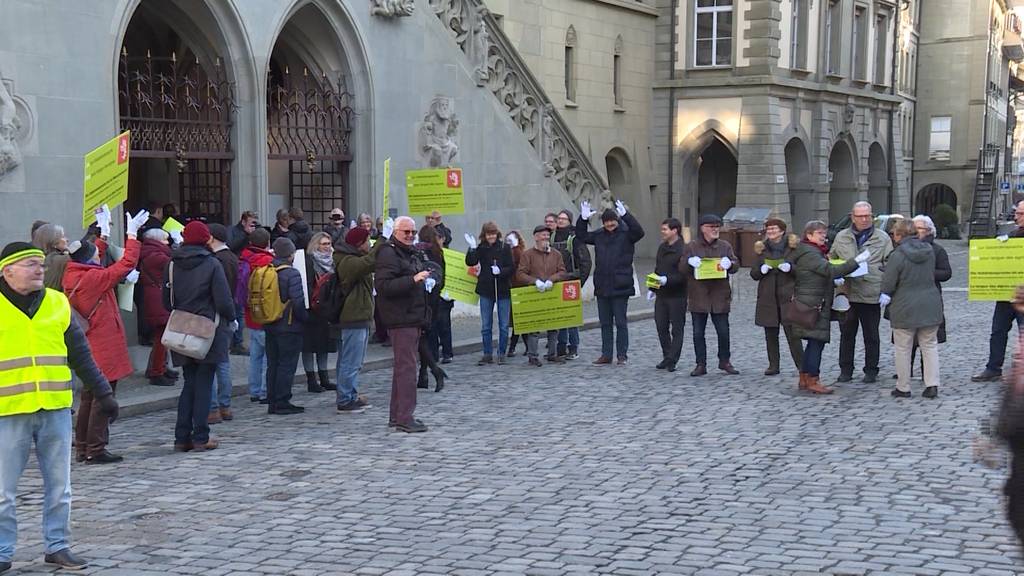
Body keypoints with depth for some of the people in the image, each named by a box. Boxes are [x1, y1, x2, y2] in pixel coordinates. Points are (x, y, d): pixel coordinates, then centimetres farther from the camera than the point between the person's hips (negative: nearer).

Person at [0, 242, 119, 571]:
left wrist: (103, 393, 13)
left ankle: (57, 546, 21)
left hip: (56, 410, 3)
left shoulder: (57, 303, 9)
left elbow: (81, 356, 15)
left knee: (59, 486, 9)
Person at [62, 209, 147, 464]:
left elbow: (89, 261, 24)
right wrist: (132, 233, -8)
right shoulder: (94, 278, -18)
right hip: (104, 348, -9)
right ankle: (96, 450, -1)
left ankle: (83, 447, 21)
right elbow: (127, 264, -16)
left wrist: (103, 235, 30)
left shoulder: (71, 276, 5)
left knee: (88, 398, 15)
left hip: (89, 347, 9)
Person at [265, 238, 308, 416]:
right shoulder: (292, 274, -15)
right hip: (289, 327, -7)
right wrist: (305, 318, -5)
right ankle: (282, 403, 0)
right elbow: (298, 302, -20)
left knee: (272, 365, 13)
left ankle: (272, 402, 17)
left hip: (269, 326, 7)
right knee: (287, 365, -1)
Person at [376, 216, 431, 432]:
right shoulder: (388, 253, -12)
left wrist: (423, 281, 19)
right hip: (400, 319, -11)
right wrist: (413, 280, -31)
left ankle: (397, 415, 21)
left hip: (412, 318, 11)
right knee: (406, 367, -12)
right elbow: (383, 285, -25)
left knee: (403, 366, 14)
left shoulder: (410, 253, 21)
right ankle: (404, 417, -12)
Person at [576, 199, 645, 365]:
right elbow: (581, 236, 19)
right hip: (602, 287, 5)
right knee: (605, 323, 11)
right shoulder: (599, 235, 10)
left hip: (620, 287, -5)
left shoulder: (625, 233, -5)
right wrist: (583, 219, 2)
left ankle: (622, 355, 9)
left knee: (620, 322, 1)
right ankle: (606, 355, 19)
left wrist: (625, 215, -33)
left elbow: (639, 232, -23)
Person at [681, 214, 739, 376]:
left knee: (723, 331, 2)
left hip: (720, 296, 1)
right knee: (698, 333, 2)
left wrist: (730, 264, -17)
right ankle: (701, 364, 11)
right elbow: (681, 267, 1)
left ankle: (725, 361, 19)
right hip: (698, 297, -1)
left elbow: (736, 265, 6)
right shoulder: (692, 246, 4)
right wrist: (689, 262, -21)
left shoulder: (725, 246, 8)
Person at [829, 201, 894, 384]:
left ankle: (871, 370, 17)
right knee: (846, 334, 9)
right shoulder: (841, 237, 9)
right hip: (847, 293, 2)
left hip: (871, 295, -2)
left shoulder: (882, 238, 2)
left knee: (871, 336, 7)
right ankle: (845, 370, 18)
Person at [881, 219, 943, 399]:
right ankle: (932, 385, 6)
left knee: (903, 348, 6)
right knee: (930, 345, 12)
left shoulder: (897, 255, -16)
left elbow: (888, 283, -12)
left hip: (905, 308, -5)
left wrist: (884, 296, 7)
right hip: (930, 303, 5)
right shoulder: (929, 251, 2)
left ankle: (903, 388, 12)